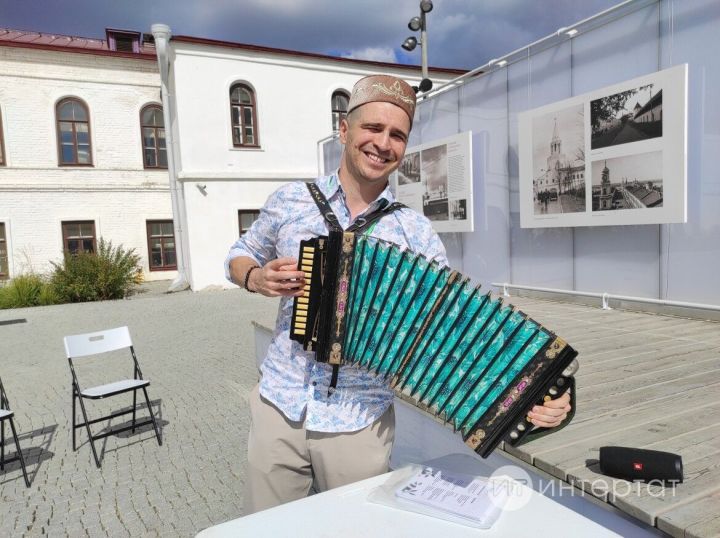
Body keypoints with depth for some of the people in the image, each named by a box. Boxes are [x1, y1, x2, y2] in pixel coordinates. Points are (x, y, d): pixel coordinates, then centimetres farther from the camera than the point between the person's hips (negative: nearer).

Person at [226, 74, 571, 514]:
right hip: (278, 408, 2)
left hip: (359, 425, -1)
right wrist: (256, 278, -9)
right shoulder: (289, 201, -2)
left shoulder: (415, 233, -7)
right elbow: (241, 255, 14)